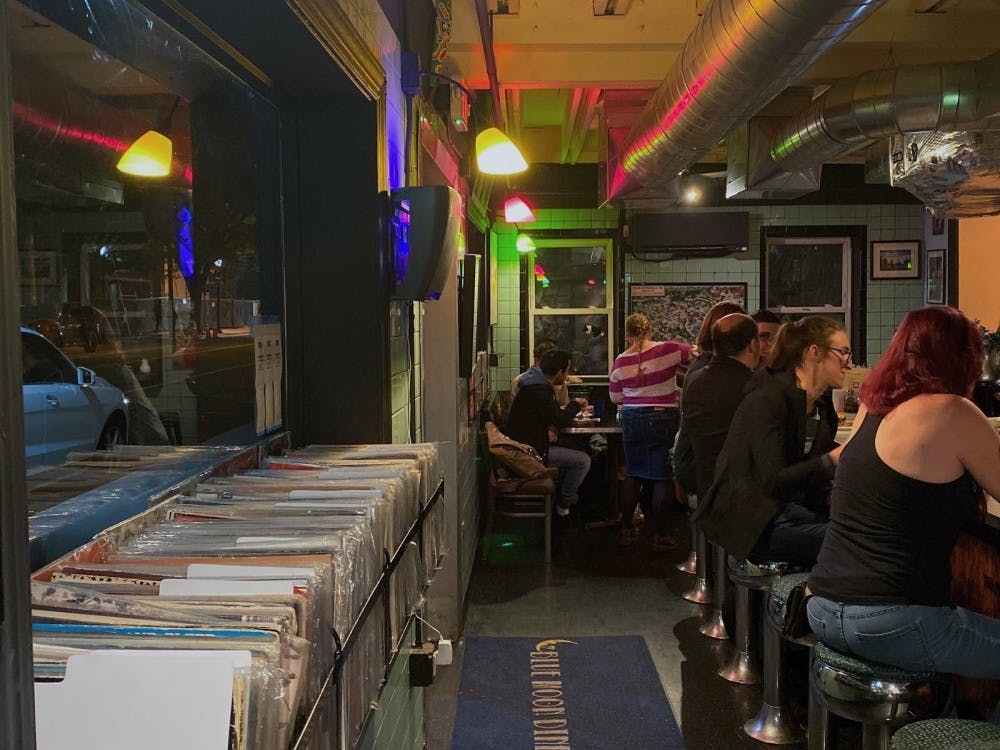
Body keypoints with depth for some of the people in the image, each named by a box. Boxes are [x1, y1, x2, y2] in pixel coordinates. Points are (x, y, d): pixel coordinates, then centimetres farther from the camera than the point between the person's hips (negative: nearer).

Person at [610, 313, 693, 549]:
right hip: (663, 419, -3)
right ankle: (659, 534, 9)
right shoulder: (667, 350, -11)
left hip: (632, 420, 3)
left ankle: (626, 529, 22)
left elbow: (614, 397, 12)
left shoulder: (620, 361, -1)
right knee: (663, 477, 5)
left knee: (632, 475, 15)